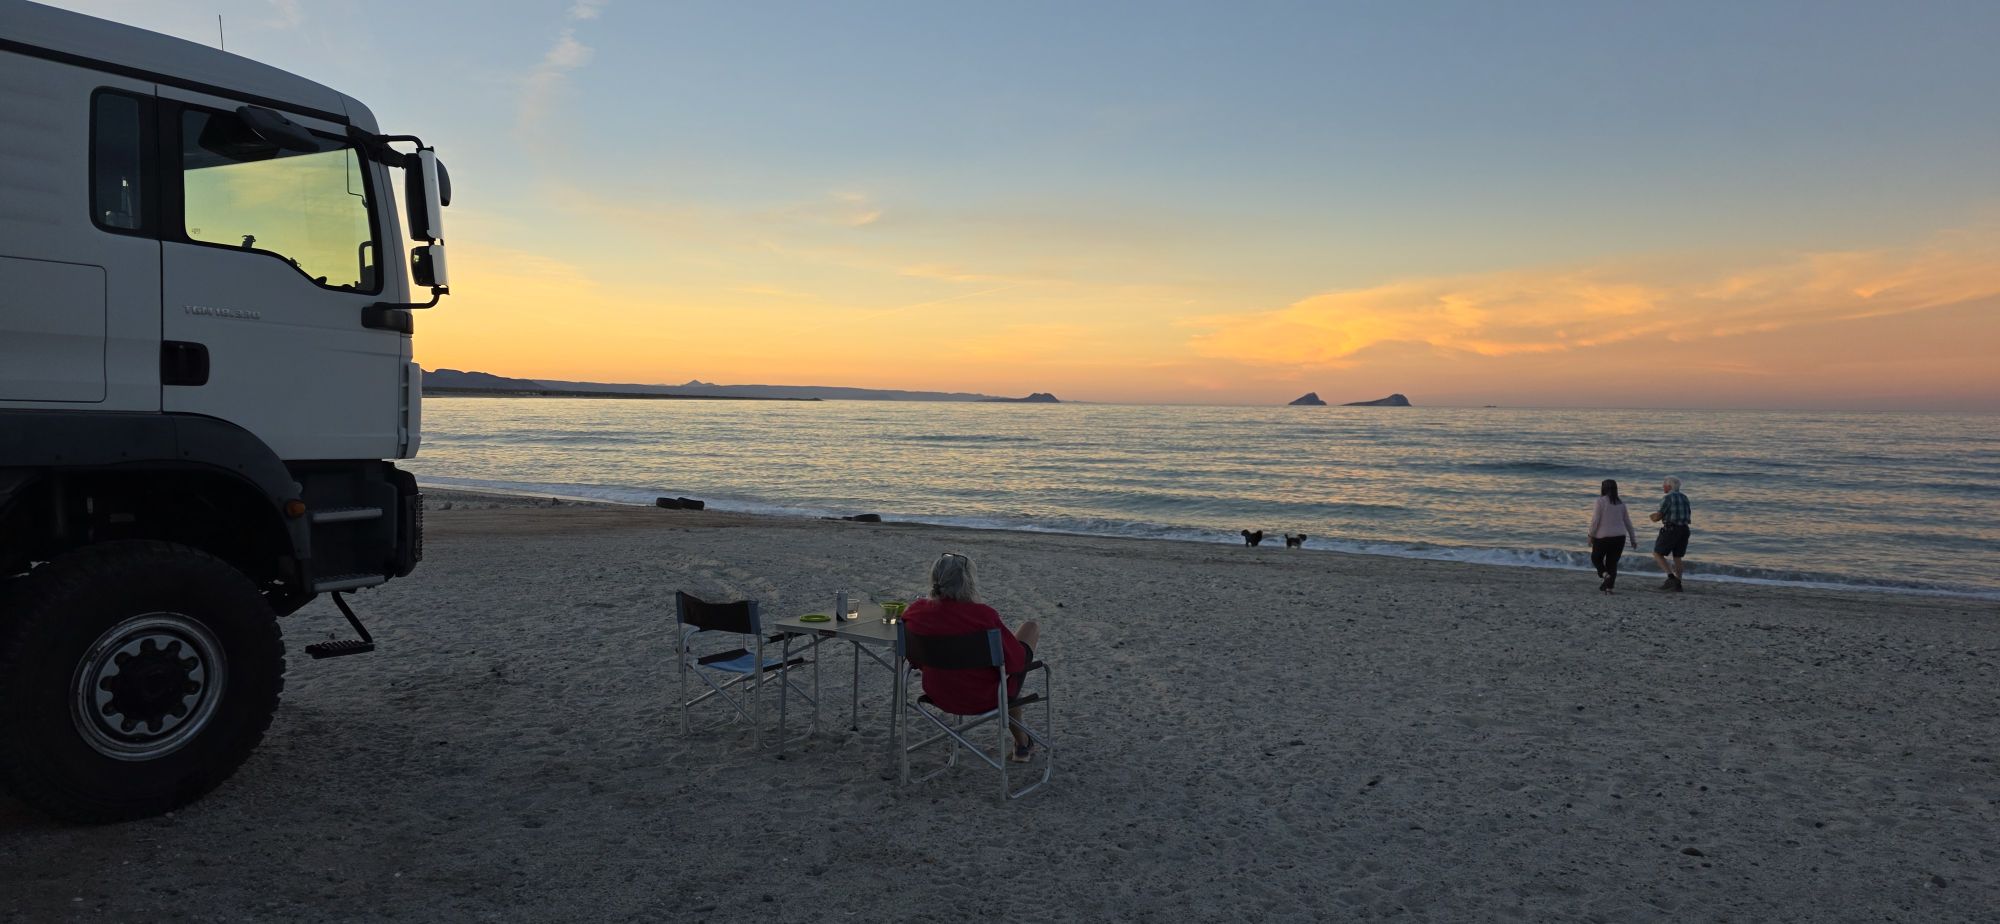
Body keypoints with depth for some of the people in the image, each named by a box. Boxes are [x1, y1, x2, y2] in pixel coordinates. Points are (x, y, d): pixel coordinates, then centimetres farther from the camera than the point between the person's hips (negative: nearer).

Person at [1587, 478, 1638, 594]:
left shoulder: (1601, 501, -9)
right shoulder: (1620, 503, 7)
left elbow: (1595, 520, -14)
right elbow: (1628, 522, 10)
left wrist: (1591, 536, -5)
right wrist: (1633, 539, 16)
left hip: (1603, 537, -5)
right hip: (1619, 537, 5)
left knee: (1596, 558, 15)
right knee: (1612, 562, 11)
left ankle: (1605, 574, -10)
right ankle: (1608, 586, 5)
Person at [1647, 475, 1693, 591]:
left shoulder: (1667, 498, -11)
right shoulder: (1684, 498, 13)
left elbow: (1658, 516, -13)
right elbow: (1688, 515, 22)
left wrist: (1653, 518, 12)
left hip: (1670, 530, -7)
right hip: (1684, 530, 7)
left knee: (1657, 554, 3)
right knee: (1677, 557, 15)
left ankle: (1671, 577, -11)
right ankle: (1677, 584, 10)